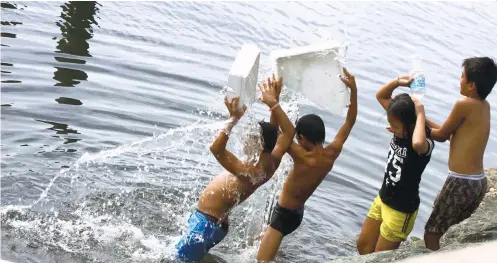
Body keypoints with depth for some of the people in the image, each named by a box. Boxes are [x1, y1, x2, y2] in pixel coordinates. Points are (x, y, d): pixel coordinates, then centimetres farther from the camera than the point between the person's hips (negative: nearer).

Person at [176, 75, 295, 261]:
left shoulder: (248, 172, -29)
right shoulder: (271, 164, -3)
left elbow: (216, 148, -41)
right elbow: (289, 132, 7)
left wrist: (233, 119, -36)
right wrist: (273, 103, 0)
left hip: (205, 222, -10)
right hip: (217, 223, 10)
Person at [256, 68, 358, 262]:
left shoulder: (304, 158, -27)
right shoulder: (332, 154, -7)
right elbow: (350, 122, 3)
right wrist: (353, 89, -1)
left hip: (284, 214, -9)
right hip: (297, 213, 9)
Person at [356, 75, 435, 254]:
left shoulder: (425, 144, -29)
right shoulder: (401, 128, -8)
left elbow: (417, 143, -57)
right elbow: (381, 96, -2)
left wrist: (420, 113, -42)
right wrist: (398, 81, -21)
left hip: (401, 210, -8)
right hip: (382, 199, 8)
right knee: (363, 245, 21)